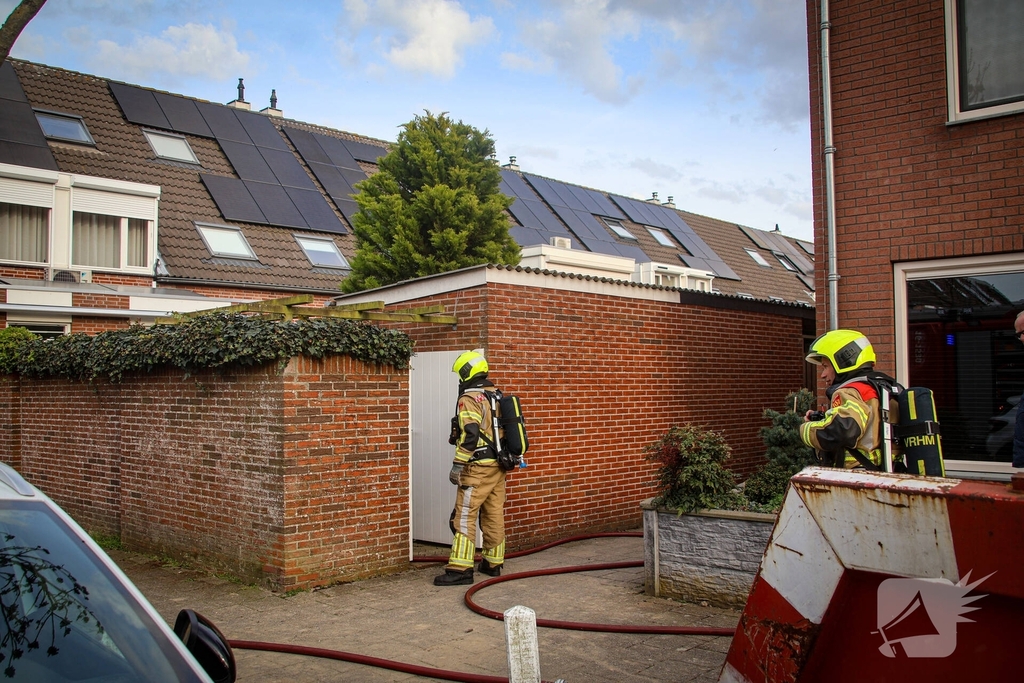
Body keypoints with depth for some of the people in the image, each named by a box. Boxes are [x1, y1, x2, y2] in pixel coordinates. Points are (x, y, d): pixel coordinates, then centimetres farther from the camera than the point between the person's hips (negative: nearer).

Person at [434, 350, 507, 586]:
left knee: (464, 517, -7)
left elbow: (469, 434, -22)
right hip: (499, 467, 9)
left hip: (478, 468, -9)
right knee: (494, 516, 13)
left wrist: (457, 465, -19)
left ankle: (460, 569, -9)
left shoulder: (469, 398, -12)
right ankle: (493, 563, 20)